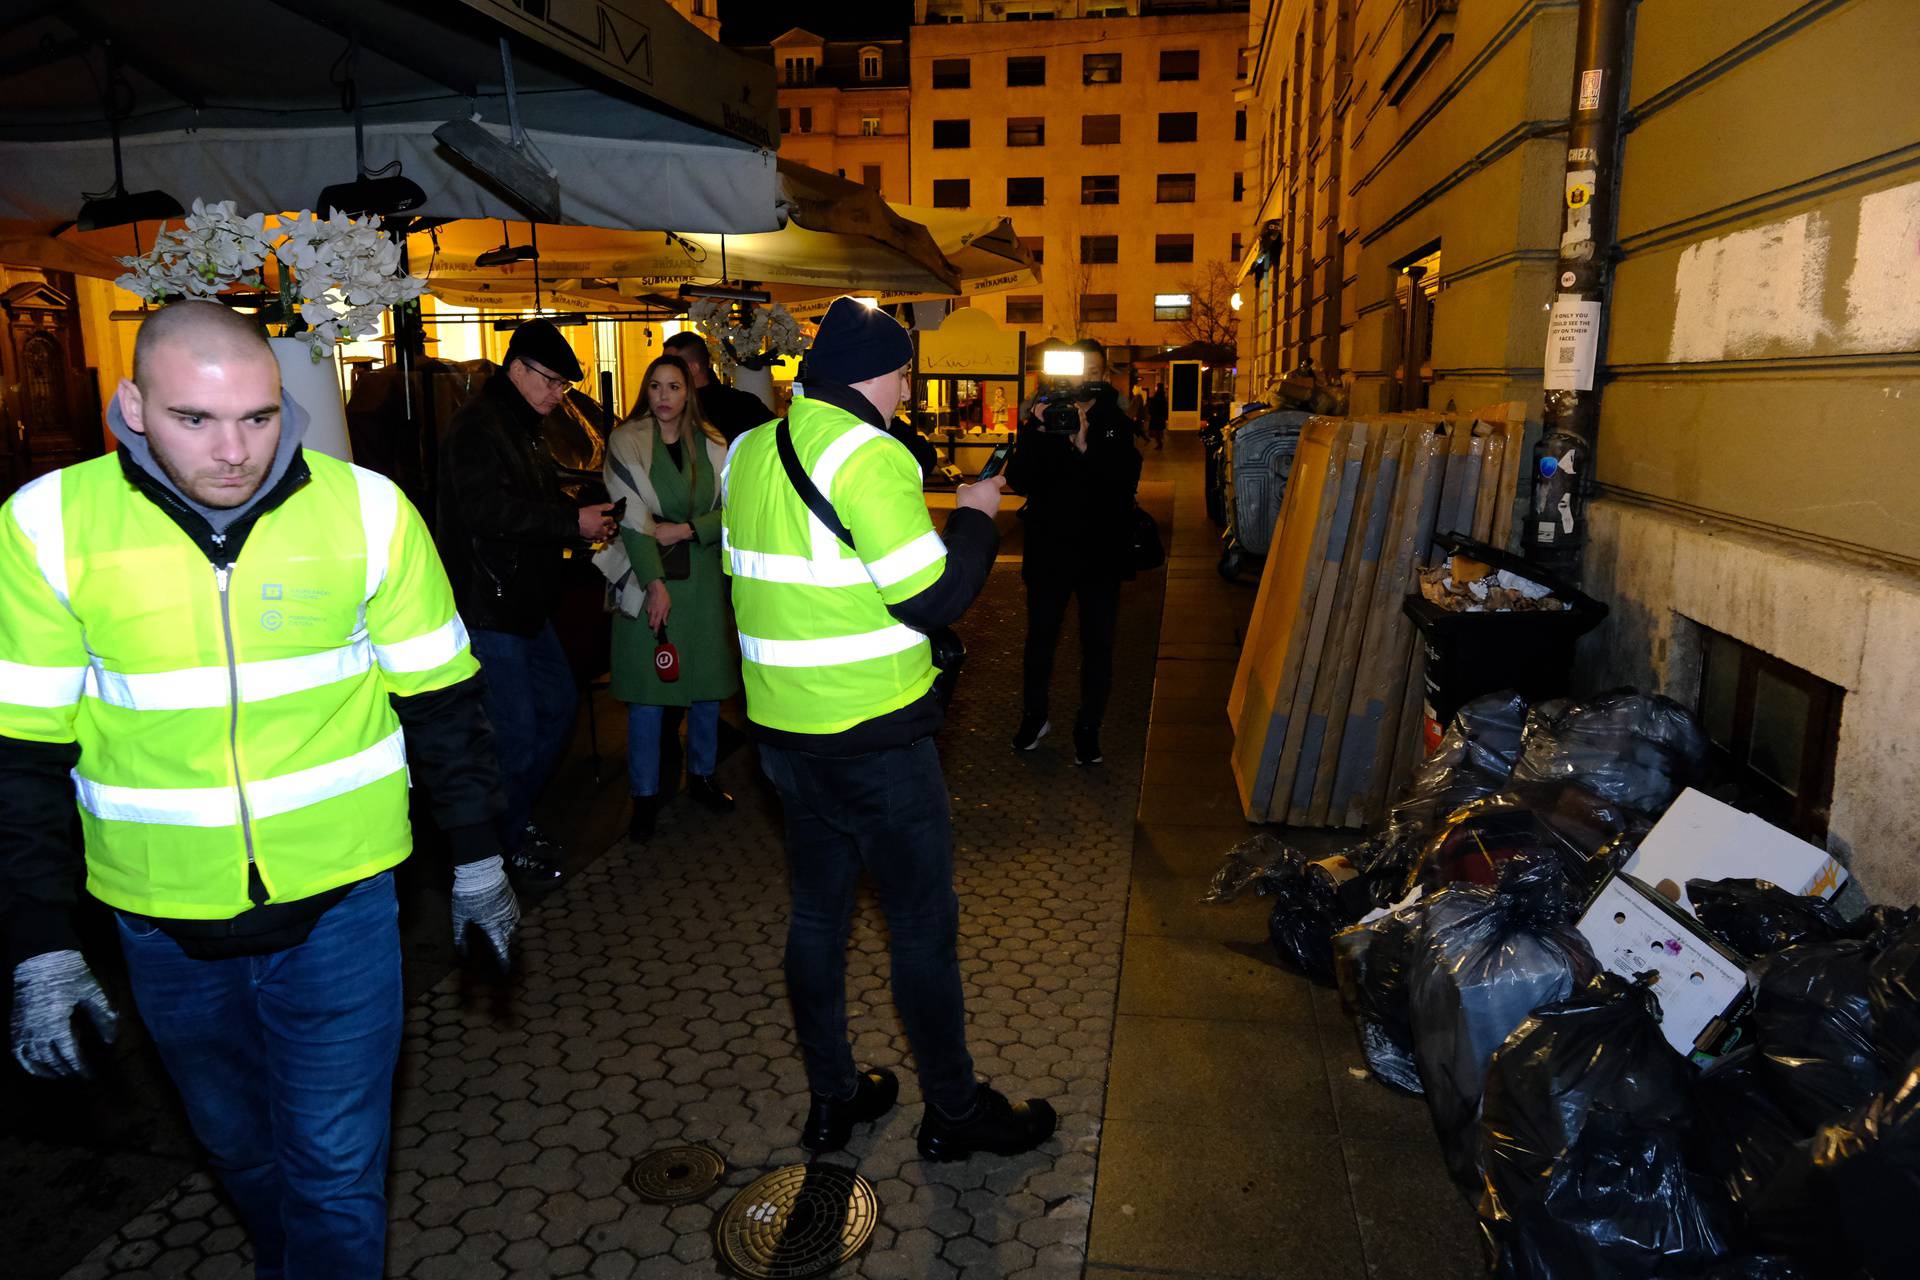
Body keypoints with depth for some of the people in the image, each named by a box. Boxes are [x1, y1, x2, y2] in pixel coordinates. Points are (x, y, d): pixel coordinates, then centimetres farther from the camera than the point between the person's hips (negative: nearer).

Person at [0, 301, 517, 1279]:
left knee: (336, 1172, 8)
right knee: (239, 1149, 24)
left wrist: (477, 861, 2)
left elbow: (441, 703, -2)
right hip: (163, 921, 2)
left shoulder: (367, 511, -11)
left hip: (339, 903, -2)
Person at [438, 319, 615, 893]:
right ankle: (509, 847, 13)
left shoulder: (523, 428, 18)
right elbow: (485, 509, -27)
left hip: (524, 599, 11)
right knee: (515, 732, -5)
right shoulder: (477, 426, -15)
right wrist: (572, 521, -24)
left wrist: (583, 522, 2)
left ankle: (518, 818, 32)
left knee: (559, 701, 17)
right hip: (486, 606, -10)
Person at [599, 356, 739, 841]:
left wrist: (686, 529, -12)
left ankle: (702, 775, 28)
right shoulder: (626, 443, -4)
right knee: (648, 691, 0)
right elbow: (631, 519, -10)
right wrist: (655, 583, -17)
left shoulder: (711, 445, 6)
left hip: (702, 578, 3)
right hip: (648, 579, -3)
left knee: (708, 684, 9)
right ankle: (645, 795, 12)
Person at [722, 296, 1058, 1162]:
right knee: (923, 923, 6)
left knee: (817, 910, 17)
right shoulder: (867, 455, -18)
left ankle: (831, 1098, 31)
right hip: (873, 735, -8)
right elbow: (933, 597, -20)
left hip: (782, 726, 8)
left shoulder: (748, 453, 8)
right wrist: (974, 517, -5)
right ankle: (955, 1113, 21)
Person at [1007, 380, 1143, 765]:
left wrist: (1086, 448, -29)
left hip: (1101, 553, 0)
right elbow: (1018, 480, -11)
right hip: (1048, 550, 1)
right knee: (1040, 636, 10)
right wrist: (1035, 433, -22)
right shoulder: (1041, 420, -1)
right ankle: (1034, 716, 28)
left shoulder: (1116, 425, -3)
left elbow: (1125, 482, -18)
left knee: (1097, 644, 6)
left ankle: (1088, 727, 19)